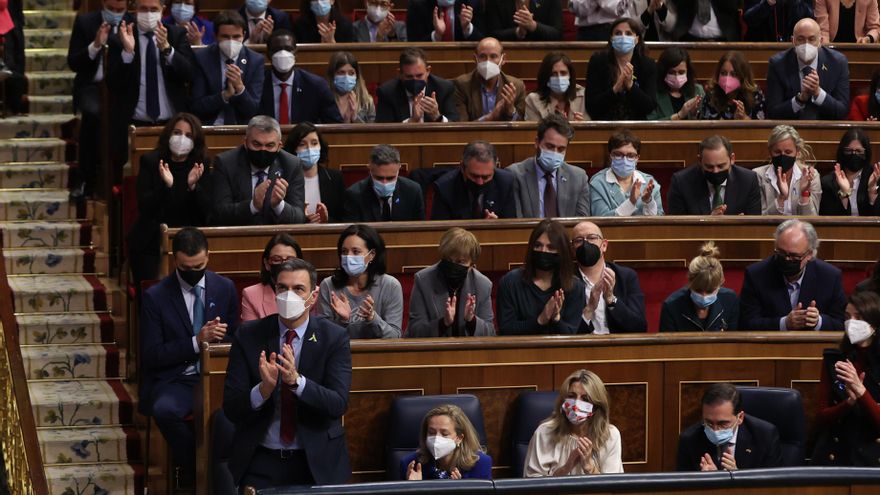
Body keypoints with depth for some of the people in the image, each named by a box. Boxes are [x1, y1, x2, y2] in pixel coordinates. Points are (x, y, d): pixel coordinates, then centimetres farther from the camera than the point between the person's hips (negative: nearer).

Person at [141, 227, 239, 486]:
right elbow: (151, 355, -5)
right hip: (174, 380, -2)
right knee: (165, 410, -37)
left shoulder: (225, 288, 9)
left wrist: (221, 337, -8)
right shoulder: (155, 297, -1)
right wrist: (197, 341, -16)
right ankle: (195, 473, -14)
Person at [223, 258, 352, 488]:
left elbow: (338, 404, -12)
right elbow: (231, 408, -4)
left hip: (316, 462, 0)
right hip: (261, 463, 0)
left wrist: (297, 380, -28)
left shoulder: (334, 338, -1)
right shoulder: (249, 336, 1)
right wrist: (264, 388, -24)